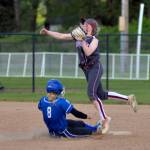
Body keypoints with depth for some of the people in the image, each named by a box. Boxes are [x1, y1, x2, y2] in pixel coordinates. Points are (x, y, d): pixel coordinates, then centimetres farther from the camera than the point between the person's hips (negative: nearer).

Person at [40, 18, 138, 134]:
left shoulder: (94, 40, -11)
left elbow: (88, 52, -27)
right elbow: (61, 36, 7)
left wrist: (82, 40, -27)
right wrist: (47, 32, 0)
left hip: (95, 67, -8)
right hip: (87, 70, 8)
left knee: (92, 93, -20)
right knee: (101, 95, 12)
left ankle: (104, 119, -13)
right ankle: (128, 99, 25)